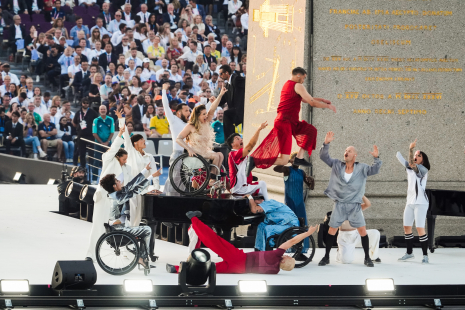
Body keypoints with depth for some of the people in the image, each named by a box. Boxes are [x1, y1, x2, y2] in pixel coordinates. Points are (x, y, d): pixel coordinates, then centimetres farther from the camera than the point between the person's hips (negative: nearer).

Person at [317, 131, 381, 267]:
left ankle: (367, 258, 5)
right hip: (339, 204, 1)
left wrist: (376, 158, -28)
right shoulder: (337, 165, 6)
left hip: (354, 205, -1)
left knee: (362, 230, -5)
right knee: (332, 230, 0)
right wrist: (326, 144, -15)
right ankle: (326, 257, 10)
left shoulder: (361, 168, 2)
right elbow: (323, 156, 1)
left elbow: (374, 170, -10)